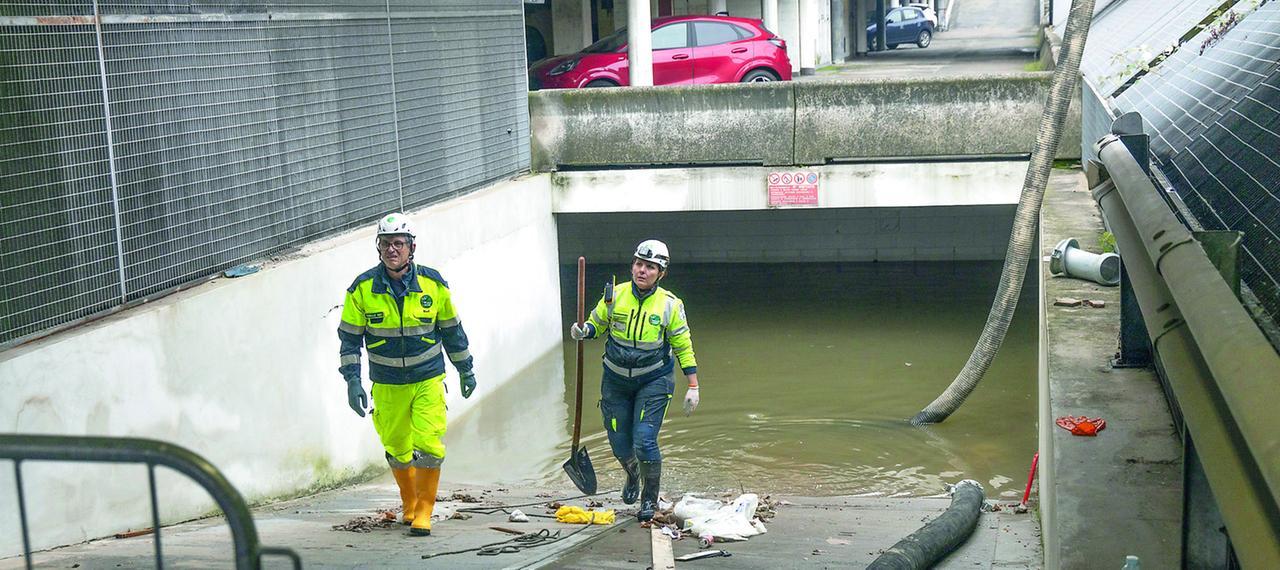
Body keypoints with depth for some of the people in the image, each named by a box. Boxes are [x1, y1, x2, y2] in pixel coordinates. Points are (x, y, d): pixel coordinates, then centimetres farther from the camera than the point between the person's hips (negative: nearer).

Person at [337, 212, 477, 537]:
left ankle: (424, 511, 3)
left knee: (429, 446, -11)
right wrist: (352, 381, -6)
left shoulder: (433, 284, -5)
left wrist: (466, 370, 13)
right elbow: (349, 337, 0)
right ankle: (409, 504, 33)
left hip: (428, 380, -1)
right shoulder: (362, 288, -7)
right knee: (397, 450, 11)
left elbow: (452, 330, 7)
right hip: (387, 385, 1)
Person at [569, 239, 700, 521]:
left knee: (644, 440, -13)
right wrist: (583, 331, -15)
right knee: (620, 443, 9)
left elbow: (684, 347, -1)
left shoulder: (670, 305, -9)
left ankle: (650, 499, 10)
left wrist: (693, 386, -3)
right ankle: (633, 476, 44)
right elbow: (596, 325, 9)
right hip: (615, 379, 3)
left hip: (654, 380, -2)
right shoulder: (614, 296, -6)